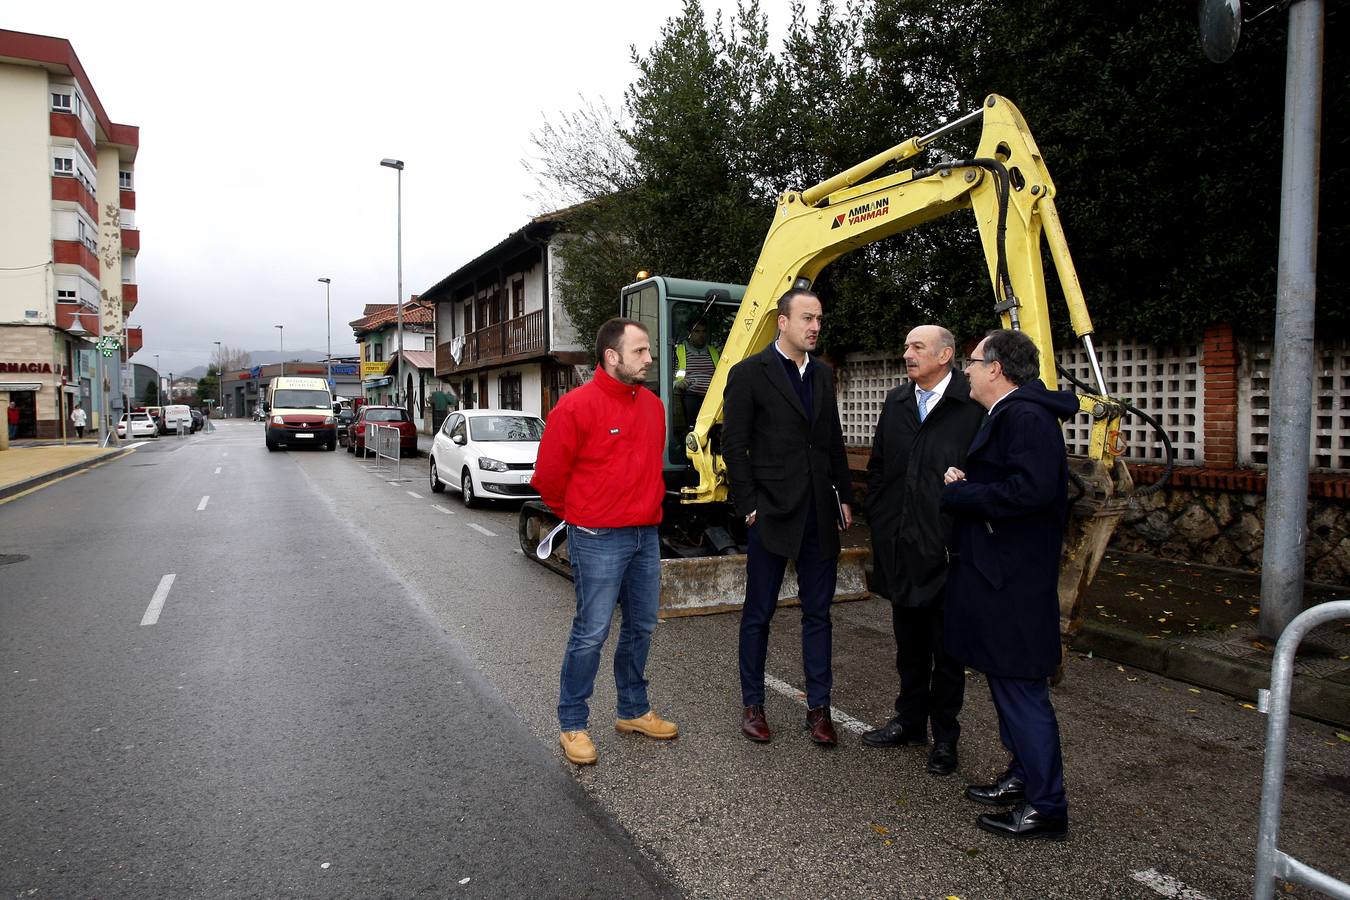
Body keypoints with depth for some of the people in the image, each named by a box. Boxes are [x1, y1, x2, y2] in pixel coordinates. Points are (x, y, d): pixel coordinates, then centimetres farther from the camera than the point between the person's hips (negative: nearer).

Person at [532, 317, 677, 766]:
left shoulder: (652, 405, 9)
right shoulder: (577, 405, -14)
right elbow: (549, 473, -8)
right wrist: (578, 516, 4)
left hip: (646, 536, 7)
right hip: (599, 540, -7)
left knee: (641, 628, 16)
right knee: (591, 633, 0)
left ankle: (634, 711, 33)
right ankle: (572, 725, 16)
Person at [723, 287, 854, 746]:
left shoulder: (823, 374, 12)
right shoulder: (749, 373, -6)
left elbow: (834, 441, 16)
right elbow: (734, 445, -7)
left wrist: (844, 497, 11)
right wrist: (749, 504, -11)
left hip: (820, 514, 5)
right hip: (772, 513, -5)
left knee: (818, 613, 10)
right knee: (759, 613, 7)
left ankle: (818, 707, 22)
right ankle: (752, 704, 22)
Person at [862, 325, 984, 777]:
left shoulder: (974, 405, -11)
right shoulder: (896, 403, 10)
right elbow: (877, 466, 15)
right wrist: (878, 519, 9)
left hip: (948, 548, -5)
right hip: (899, 547, 6)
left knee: (947, 648, 9)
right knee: (909, 642, 18)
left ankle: (944, 736, 25)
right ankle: (910, 721, 34)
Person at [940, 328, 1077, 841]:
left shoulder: (1025, 415, -17)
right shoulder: (1008, 414, 15)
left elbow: (1031, 489, -29)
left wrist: (956, 495, -20)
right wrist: (965, 485, -1)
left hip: (1013, 582, -11)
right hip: (999, 573, 11)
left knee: (1020, 687, -2)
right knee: (1007, 684, 19)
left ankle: (1046, 807, 11)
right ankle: (1024, 778, 33)